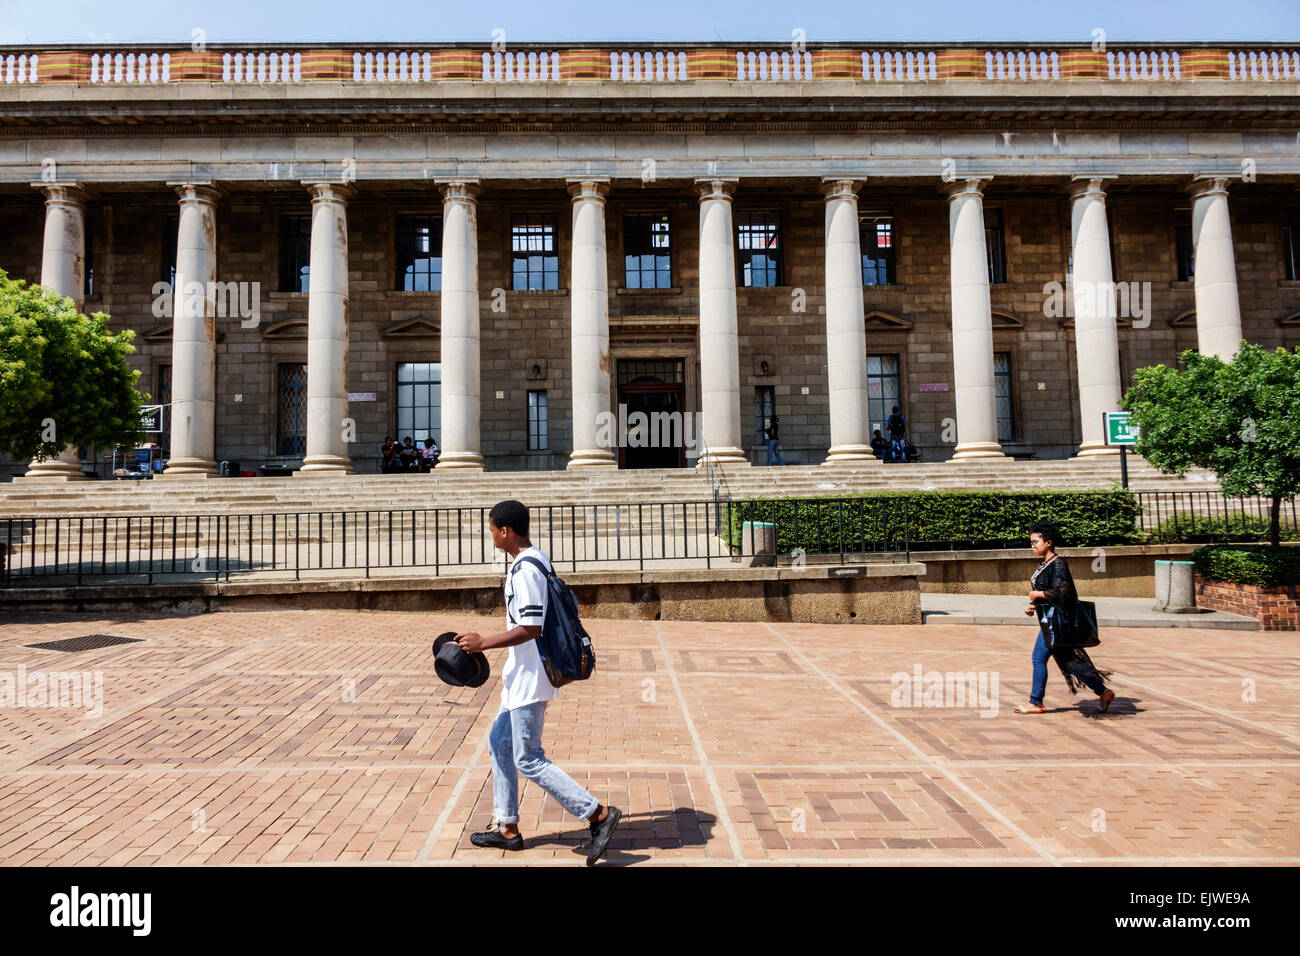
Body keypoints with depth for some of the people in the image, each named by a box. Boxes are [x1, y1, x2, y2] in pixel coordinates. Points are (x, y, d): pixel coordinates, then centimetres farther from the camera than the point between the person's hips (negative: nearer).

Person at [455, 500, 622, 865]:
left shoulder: (525, 570, -22)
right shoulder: (537, 560, 10)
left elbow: (530, 628, -27)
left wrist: (483, 643, -19)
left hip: (529, 679, -11)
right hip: (523, 676, 11)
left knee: (529, 760, -2)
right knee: (499, 742, 18)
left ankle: (598, 814, 1)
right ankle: (507, 829, 29)